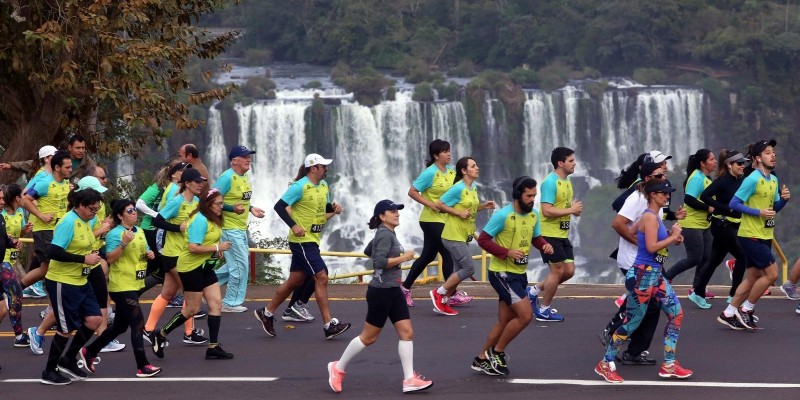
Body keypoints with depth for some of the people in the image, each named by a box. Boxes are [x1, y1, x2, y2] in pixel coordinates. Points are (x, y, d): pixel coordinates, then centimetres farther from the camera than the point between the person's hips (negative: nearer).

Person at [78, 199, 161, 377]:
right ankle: (142, 366, -4)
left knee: (120, 326, 16)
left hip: (134, 285, 9)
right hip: (122, 287, -9)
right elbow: (110, 258, -21)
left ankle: (89, 352, 28)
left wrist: (149, 254, 2)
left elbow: (143, 252, 24)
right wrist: (124, 243, -31)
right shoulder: (115, 234, -14)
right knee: (138, 324, -10)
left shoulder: (139, 232, 11)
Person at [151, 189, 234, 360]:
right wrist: (217, 247, -21)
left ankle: (213, 347, 5)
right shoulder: (200, 220, -20)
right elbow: (193, 248, -26)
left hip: (205, 267, 9)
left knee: (216, 303, 2)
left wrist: (216, 249, 6)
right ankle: (160, 335, 16)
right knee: (192, 309, -1)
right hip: (191, 267, -9)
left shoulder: (213, 220, 9)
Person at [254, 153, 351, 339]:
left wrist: (334, 209, 1)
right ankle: (329, 325, -9)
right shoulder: (300, 187, -15)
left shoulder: (324, 186, 11)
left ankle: (266, 313, 26)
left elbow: (325, 207, 24)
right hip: (302, 240, -9)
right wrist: (294, 225, -26)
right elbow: (279, 206, -17)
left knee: (295, 281, 13)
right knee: (321, 277, -11)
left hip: (313, 240, 9)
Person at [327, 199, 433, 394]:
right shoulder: (385, 235, -16)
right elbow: (380, 261, -28)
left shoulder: (387, 234, 14)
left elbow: (368, 251, 28)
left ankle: (409, 379, -1)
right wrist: (404, 257, -21)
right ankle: (338, 368, 18)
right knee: (369, 337, 2)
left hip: (393, 291, 9)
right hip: (381, 292, -9)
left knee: (407, 332, 0)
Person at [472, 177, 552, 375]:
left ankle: (482, 359, 25)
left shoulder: (534, 214, 3)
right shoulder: (503, 215, -18)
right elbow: (483, 240, -16)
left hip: (519, 273, 8)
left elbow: (536, 238, 17)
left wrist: (545, 245, -6)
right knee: (525, 314, -15)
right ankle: (497, 352, 1)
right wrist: (507, 252, -26)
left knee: (505, 321, 12)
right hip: (502, 272, -8)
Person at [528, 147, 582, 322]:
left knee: (569, 271, 8)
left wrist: (575, 209, 1)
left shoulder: (567, 181, 12)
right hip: (550, 234, -9)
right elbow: (547, 210, -25)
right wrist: (571, 210, -20)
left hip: (562, 234, 9)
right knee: (558, 271, -4)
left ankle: (534, 291, 22)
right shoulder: (550, 183, -18)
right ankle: (543, 310, 10)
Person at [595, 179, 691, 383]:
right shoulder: (650, 217, -17)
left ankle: (669, 365, 10)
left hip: (655, 275, 10)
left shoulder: (654, 216, 12)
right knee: (633, 321, -2)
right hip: (643, 275, -10)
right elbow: (651, 247, -24)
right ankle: (606, 364, 11)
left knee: (676, 313, 6)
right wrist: (673, 237, -12)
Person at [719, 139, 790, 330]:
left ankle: (728, 313, 18)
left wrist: (784, 199, -2)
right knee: (771, 273, -10)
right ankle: (746, 309, 3)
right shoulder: (752, 180, -16)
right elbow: (734, 203, -16)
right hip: (751, 235, -9)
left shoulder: (773, 180, 10)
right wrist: (758, 212, -22)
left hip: (764, 236, 9)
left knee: (753, 277, 11)